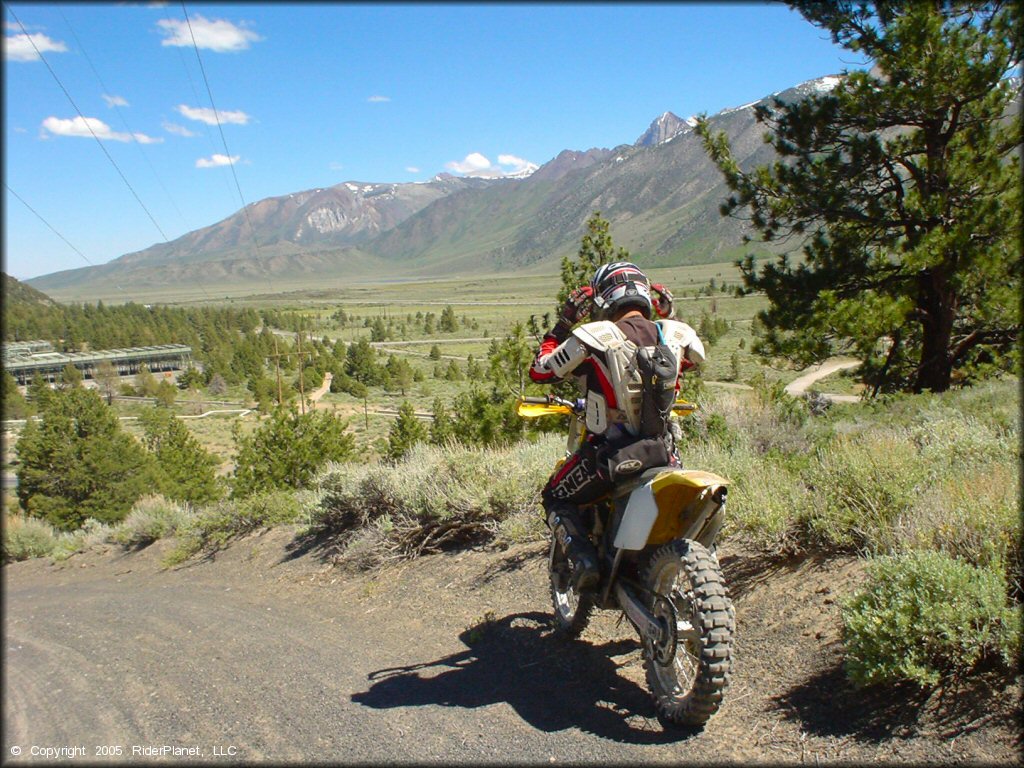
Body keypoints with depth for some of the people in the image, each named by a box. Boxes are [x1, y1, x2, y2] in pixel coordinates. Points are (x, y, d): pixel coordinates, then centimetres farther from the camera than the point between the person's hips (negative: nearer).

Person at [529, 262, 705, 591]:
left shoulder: (592, 337, -13)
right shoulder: (676, 333, -1)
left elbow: (539, 370, -3)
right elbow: (695, 355, 23)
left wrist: (562, 324, 4)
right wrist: (666, 319, 23)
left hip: (609, 452, -4)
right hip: (664, 452, 4)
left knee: (555, 498, 20)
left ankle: (584, 559, -1)